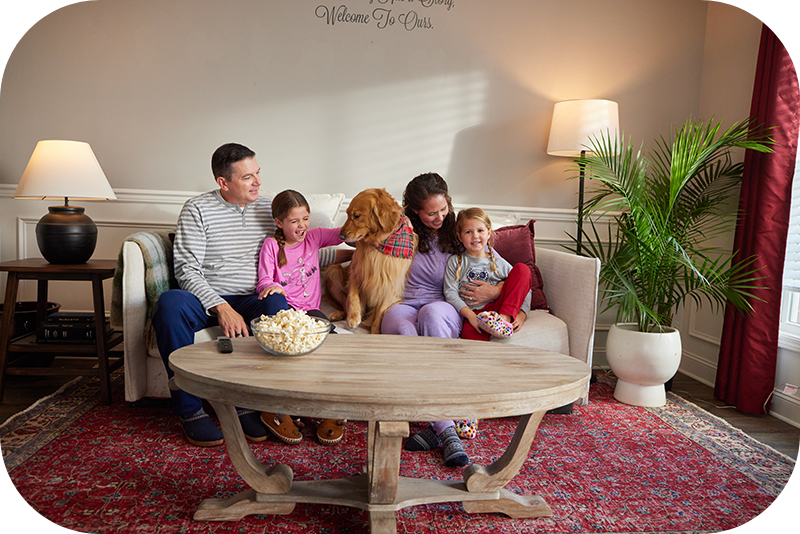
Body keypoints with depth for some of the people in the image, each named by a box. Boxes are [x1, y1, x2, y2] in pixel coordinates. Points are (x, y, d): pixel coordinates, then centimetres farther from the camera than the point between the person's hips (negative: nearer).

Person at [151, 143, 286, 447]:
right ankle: (189, 409, -23)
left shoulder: (268, 209, 13)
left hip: (253, 301, 2)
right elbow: (186, 270, -8)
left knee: (277, 304, -33)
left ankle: (246, 404, -22)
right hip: (207, 300, -2)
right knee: (170, 303, -34)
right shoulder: (197, 210, 1)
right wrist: (221, 308, -21)